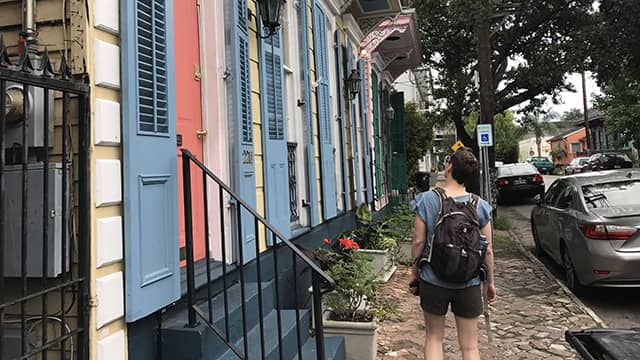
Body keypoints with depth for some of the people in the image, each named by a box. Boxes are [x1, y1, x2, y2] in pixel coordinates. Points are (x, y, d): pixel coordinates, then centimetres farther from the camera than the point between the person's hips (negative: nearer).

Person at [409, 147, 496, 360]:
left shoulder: (427, 200, -11)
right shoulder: (480, 206, -6)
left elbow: (418, 241, -8)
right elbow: (488, 249, -2)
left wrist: (415, 271, 7)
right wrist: (490, 282, 12)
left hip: (433, 281, -1)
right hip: (469, 283, 1)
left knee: (434, 337, 18)